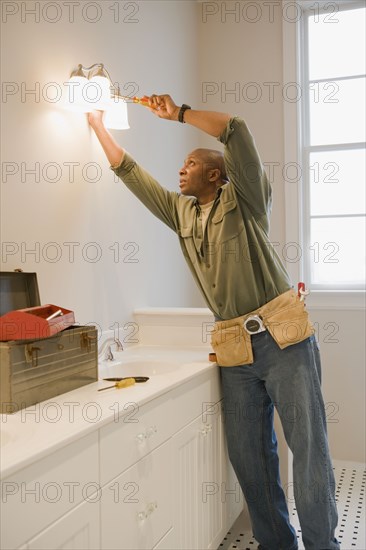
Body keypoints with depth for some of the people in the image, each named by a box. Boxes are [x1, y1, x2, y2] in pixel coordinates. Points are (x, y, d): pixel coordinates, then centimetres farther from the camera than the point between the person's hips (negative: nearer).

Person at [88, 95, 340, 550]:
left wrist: (178, 113, -5)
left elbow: (235, 130, -12)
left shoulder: (244, 199, 2)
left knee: (309, 445, -2)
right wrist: (99, 126, 26)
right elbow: (131, 173, 23)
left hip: (282, 335, -5)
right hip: (236, 348, 5)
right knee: (249, 453, 6)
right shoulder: (181, 213, 17)